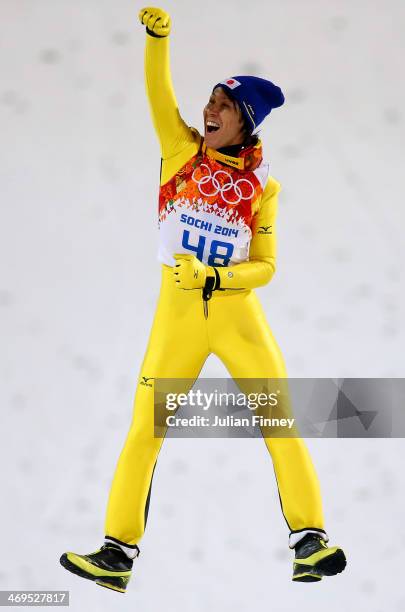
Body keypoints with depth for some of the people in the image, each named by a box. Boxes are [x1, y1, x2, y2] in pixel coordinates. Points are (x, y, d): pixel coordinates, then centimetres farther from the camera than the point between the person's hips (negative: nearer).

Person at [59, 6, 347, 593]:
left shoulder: (262, 186, 4)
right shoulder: (182, 149, 7)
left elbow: (265, 266, 1)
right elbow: (159, 92, -8)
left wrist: (213, 276, -16)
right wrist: (158, 35, -22)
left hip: (239, 313, 0)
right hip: (177, 311, 1)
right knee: (144, 430, -2)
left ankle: (309, 541, -3)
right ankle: (118, 553, 3)